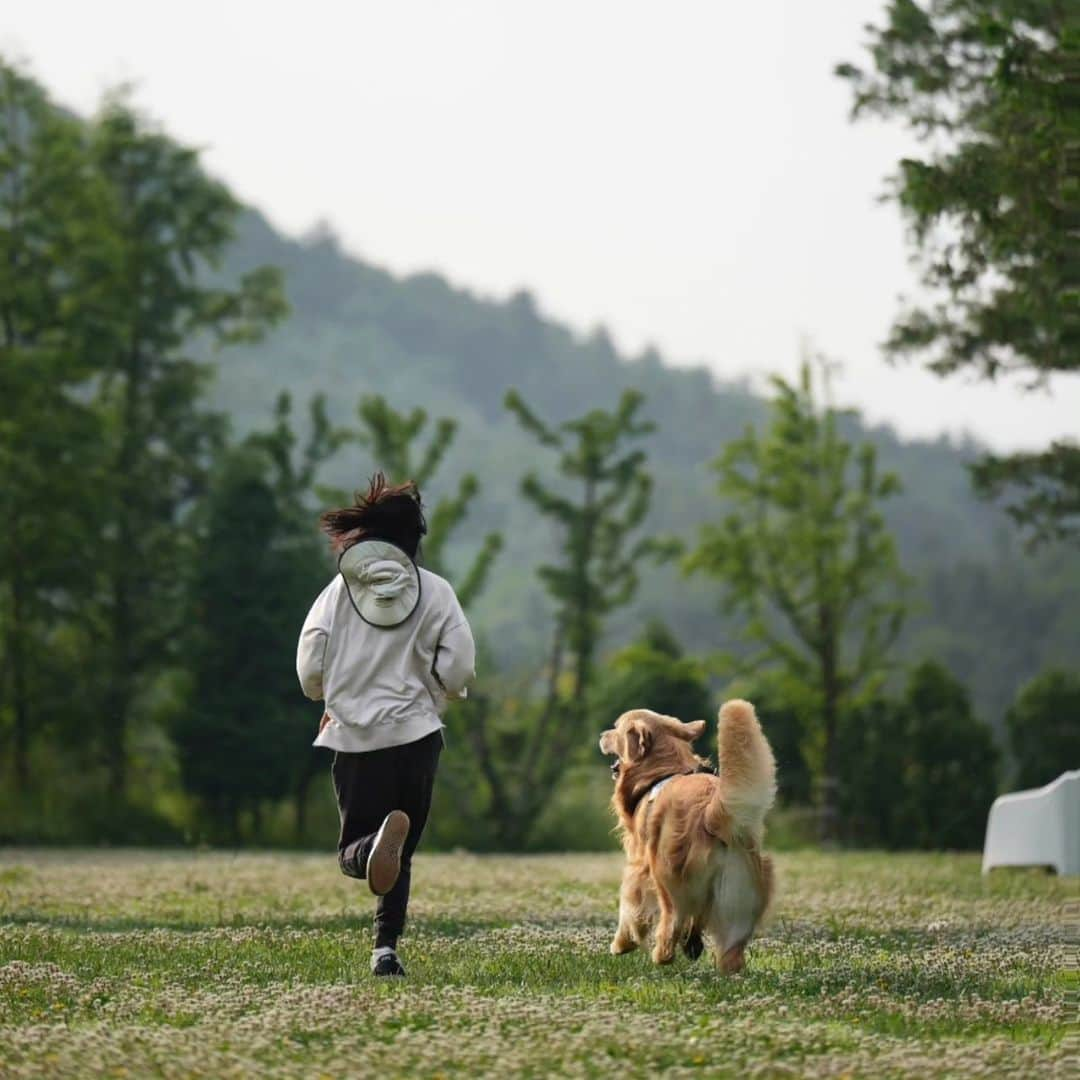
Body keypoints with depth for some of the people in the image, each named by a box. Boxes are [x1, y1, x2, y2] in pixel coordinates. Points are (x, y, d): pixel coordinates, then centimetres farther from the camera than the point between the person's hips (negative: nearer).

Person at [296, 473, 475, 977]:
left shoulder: (339, 590, 0)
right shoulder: (435, 591, -1)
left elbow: (309, 669, -4)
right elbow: (458, 671, -5)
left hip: (354, 738, -1)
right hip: (416, 735, 1)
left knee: (352, 851, 4)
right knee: (400, 857, 15)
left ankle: (371, 845, -31)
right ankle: (386, 947, 5)